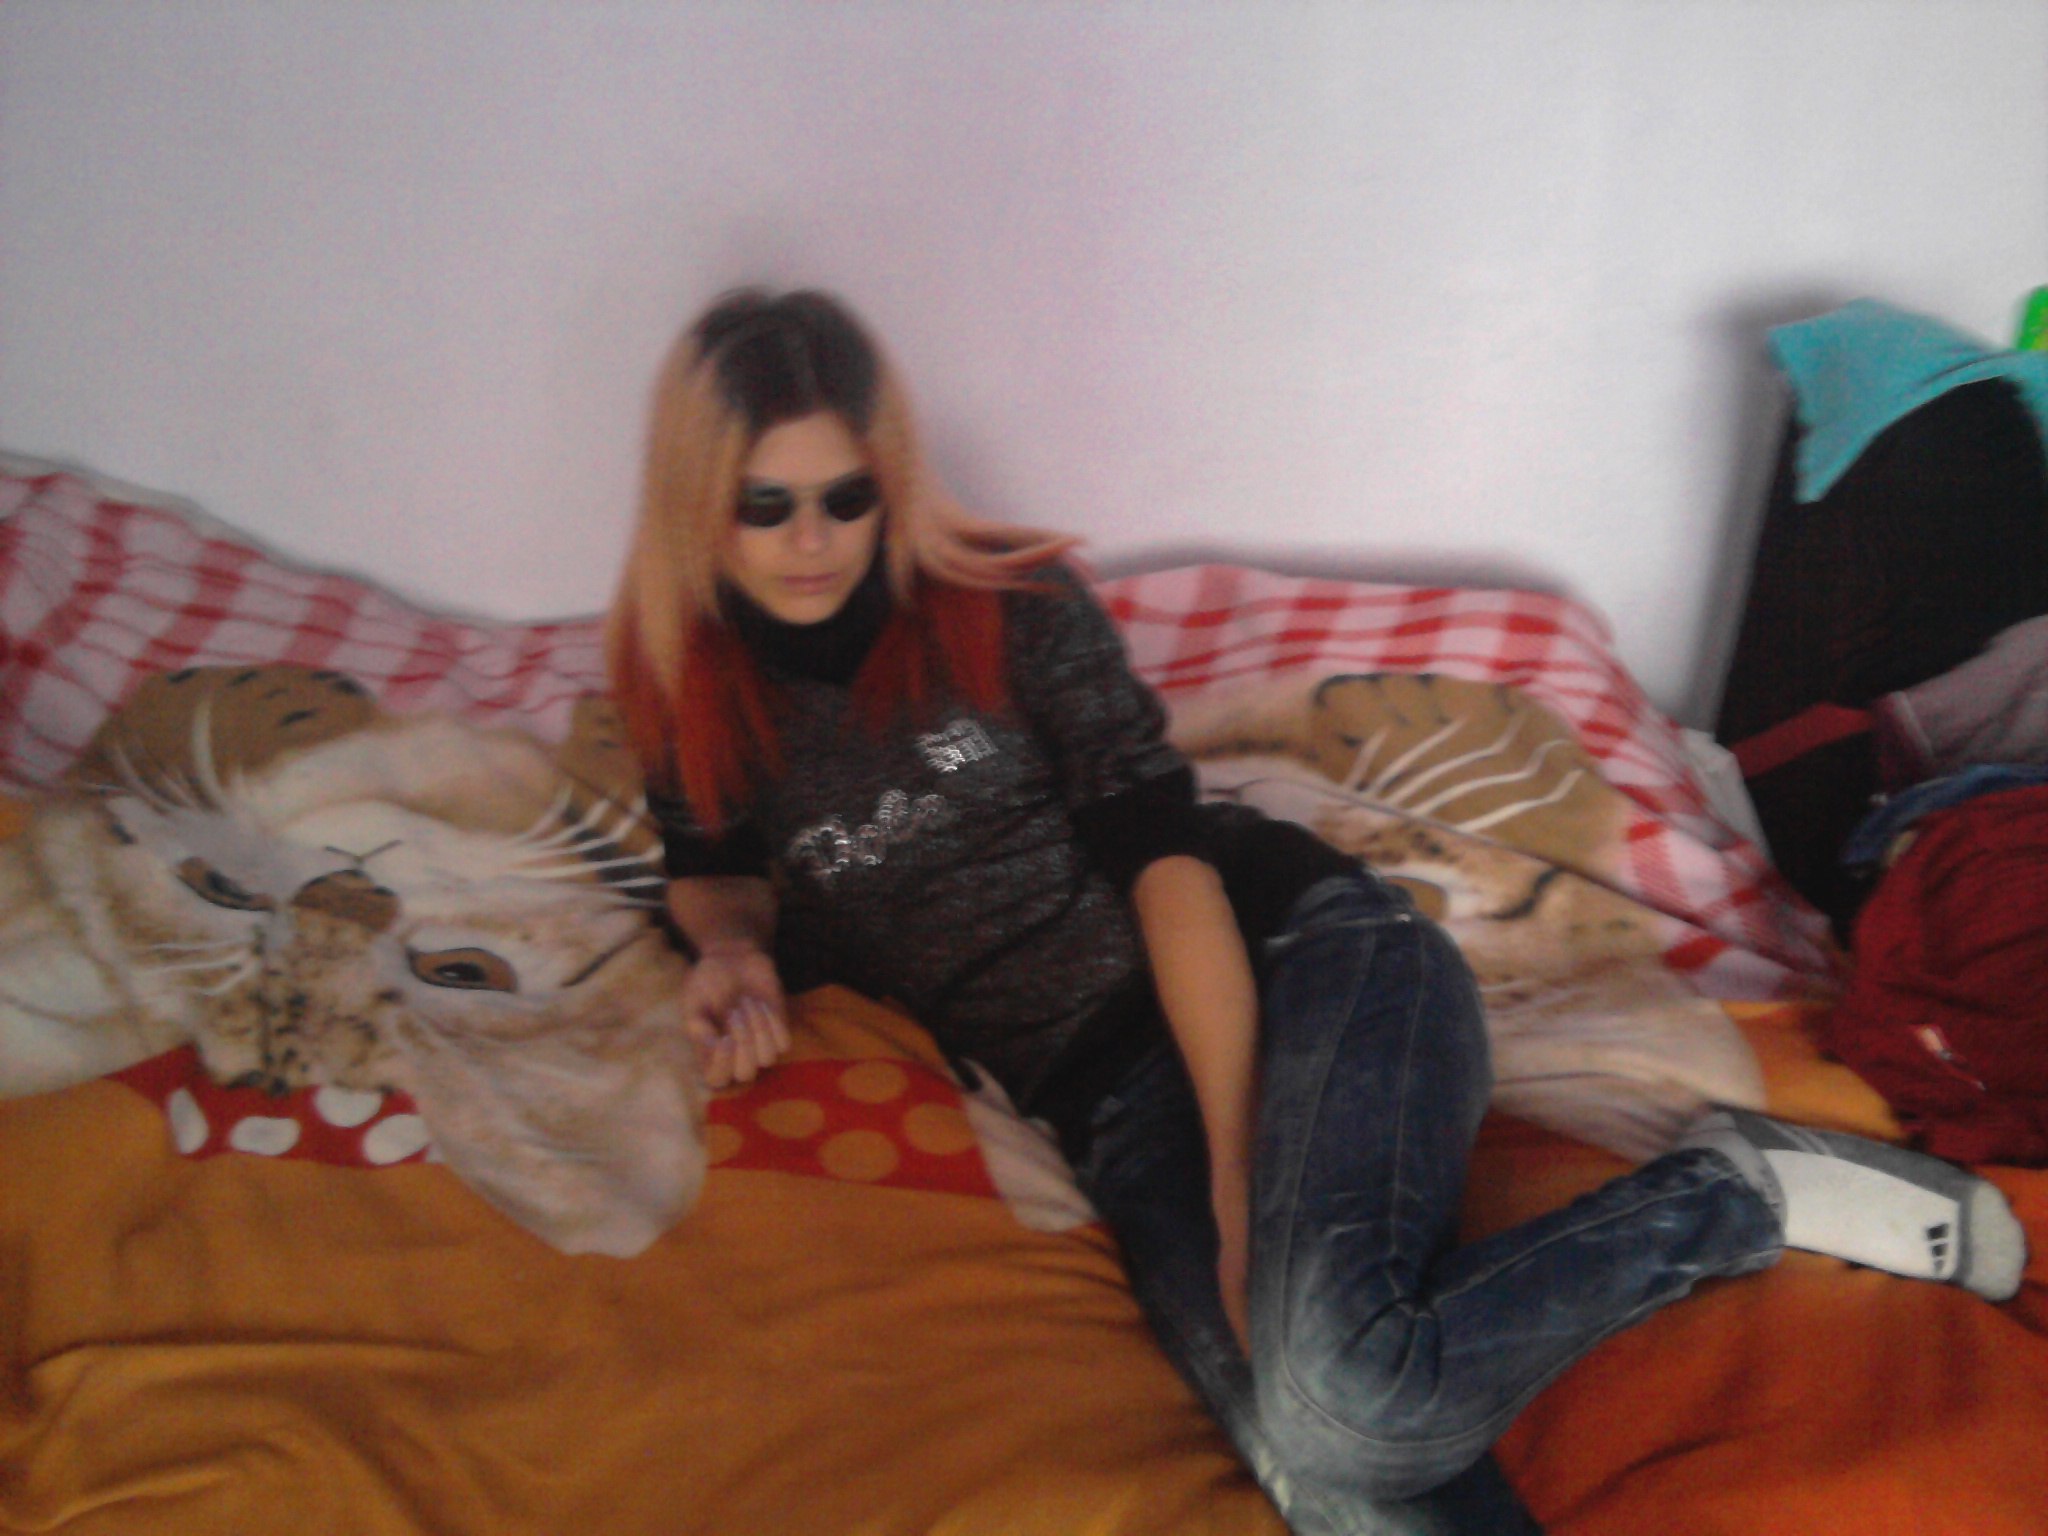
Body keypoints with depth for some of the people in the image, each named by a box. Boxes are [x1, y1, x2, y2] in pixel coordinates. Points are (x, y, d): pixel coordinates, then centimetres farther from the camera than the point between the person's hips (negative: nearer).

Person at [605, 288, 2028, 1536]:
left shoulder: (1005, 608, 0)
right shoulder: (700, 702, 12)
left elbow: (1163, 857, -6)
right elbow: (716, 865, 26)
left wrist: (1243, 1180, -14)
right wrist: (734, 945, -1)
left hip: (1305, 960, -2)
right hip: (1124, 1111, 3)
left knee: (1338, 1396, -32)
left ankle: (1731, 1190, -10)